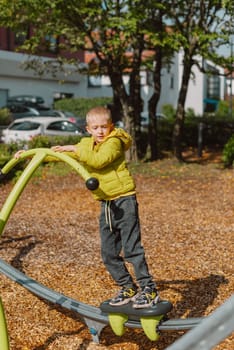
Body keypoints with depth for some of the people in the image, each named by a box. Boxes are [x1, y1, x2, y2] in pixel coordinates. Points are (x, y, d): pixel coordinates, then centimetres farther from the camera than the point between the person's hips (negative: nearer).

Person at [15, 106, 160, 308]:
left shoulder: (114, 142, -11)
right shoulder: (86, 144, 12)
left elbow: (98, 160, -28)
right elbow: (60, 153, 16)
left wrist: (75, 149, -23)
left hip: (124, 201, -8)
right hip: (106, 204, 8)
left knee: (132, 249, -8)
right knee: (109, 253, 10)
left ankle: (149, 290, 0)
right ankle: (128, 288, 22)